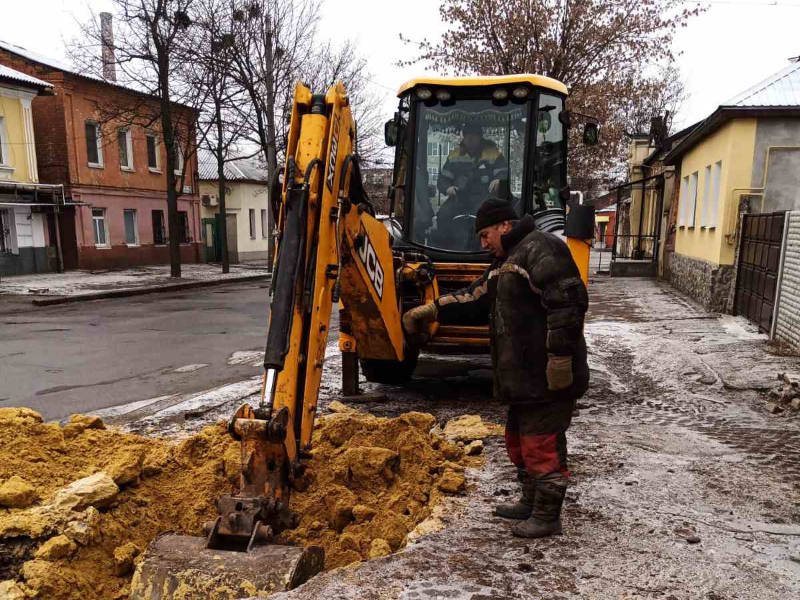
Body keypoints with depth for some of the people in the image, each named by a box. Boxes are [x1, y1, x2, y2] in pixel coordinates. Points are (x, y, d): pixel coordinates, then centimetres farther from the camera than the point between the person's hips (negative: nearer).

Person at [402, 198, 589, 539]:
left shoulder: (539, 249, -14)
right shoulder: (506, 261, 20)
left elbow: (567, 301, -23)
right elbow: (475, 294, 24)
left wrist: (561, 357, -24)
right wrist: (432, 310, 18)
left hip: (548, 376, -11)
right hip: (524, 376, 11)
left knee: (542, 446, 0)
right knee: (519, 440, 20)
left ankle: (547, 517, 16)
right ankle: (531, 503, 36)